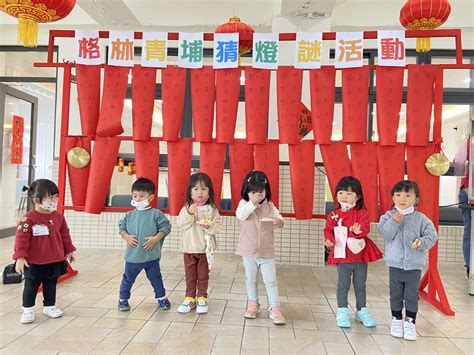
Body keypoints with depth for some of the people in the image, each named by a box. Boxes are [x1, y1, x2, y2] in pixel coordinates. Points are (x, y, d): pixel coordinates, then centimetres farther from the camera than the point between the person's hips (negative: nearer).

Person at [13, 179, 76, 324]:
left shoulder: (59, 217, -1)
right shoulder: (29, 219, -18)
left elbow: (65, 235, 9)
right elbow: (21, 239, -17)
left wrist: (69, 251, 14)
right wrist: (20, 257, -19)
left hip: (54, 261, 5)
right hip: (33, 262, -4)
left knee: (51, 286, 17)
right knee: (31, 287, 10)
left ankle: (49, 306, 33)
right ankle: (27, 310, 27)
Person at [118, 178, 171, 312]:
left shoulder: (156, 214, -7)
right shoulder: (129, 215, 2)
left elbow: (165, 227, -7)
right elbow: (121, 227, 10)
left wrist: (155, 238, -17)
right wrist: (127, 237, -8)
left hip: (151, 255, -2)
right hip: (132, 256, 2)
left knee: (155, 278, 15)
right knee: (128, 279, 15)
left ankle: (162, 298, 32)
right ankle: (123, 299, 33)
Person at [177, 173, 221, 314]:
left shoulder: (212, 209, -4)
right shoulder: (186, 208, -4)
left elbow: (217, 226, -5)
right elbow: (181, 225, -12)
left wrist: (210, 226, -25)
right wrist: (189, 213, -25)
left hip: (205, 248, 0)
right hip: (189, 248, 0)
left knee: (203, 275, 11)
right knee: (190, 275, 12)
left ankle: (201, 298, 25)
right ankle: (189, 298, 25)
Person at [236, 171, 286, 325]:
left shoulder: (269, 205, 1)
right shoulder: (244, 203, -4)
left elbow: (278, 217, -4)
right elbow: (240, 215, -23)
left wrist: (279, 222, -27)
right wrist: (253, 202, -28)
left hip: (267, 250, 0)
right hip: (248, 250, 0)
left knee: (271, 280, 1)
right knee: (251, 279, 15)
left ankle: (275, 308, 9)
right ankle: (253, 304, 31)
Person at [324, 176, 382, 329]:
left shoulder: (362, 213, -4)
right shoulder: (333, 215, -1)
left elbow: (365, 227, -19)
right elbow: (328, 230, -1)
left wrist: (358, 231, -41)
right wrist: (329, 239, -22)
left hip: (360, 255, 1)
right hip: (342, 256, 0)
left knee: (360, 286, 16)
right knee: (343, 285, 5)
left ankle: (362, 311, 32)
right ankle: (342, 312, 18)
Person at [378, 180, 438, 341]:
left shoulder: (421, 219, -2)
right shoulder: (389, 216, -2)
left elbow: (432, 236, -1)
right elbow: (384, 233, -12)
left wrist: (422, 242, -20)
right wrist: (393, 222, -25)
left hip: (414, 264, 0)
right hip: (395, 263, 0)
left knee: (412, 294, 7)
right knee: (395, 293, 12)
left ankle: (410, 322, 22)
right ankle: (396, 319, 28)